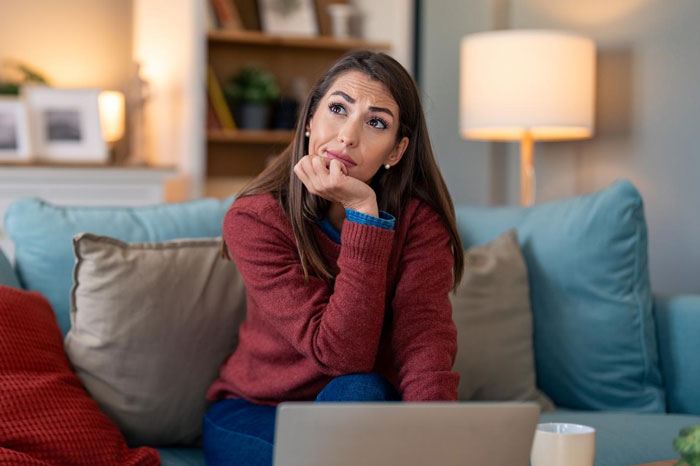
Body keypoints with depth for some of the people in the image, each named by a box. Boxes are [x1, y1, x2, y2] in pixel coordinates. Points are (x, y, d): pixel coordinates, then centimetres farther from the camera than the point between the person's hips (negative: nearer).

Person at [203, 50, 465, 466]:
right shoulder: (254, 219, -18)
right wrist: (363, 212, -32)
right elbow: (341, 354, -26)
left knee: (360, 393, -33)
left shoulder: (419, 218, -10)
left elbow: (425, 338, -23)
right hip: (253, 416, -2)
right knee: (357, 392, -32)